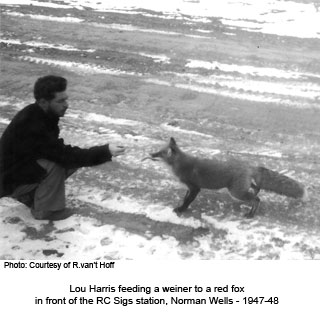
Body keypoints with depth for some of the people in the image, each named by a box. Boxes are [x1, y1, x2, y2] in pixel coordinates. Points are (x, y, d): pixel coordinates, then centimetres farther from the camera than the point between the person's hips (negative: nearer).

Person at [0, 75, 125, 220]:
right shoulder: (31, 125, -32)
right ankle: (44, 210, -6)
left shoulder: (40, 115, -5)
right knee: (55, 165, -29)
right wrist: (105, 152, -31)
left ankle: (29, 195, 11)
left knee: (73, 161, -1)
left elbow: (59, 150, 4)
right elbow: (64, 155, -32)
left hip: (27, 167, 9)